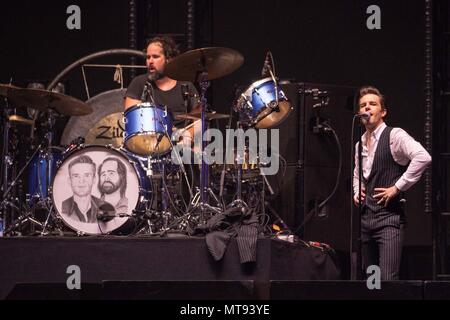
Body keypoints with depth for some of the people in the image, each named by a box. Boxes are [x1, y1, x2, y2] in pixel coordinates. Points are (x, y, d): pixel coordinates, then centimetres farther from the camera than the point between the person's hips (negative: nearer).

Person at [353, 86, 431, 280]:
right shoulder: (360, 143, 16)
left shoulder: (394, 136, -7)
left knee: (388, 279, -17)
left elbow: (423, 157, -23)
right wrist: (356, 192, 12)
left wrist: (397, 187, -19)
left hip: (389, 216, -8)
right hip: (365, 217, 8)